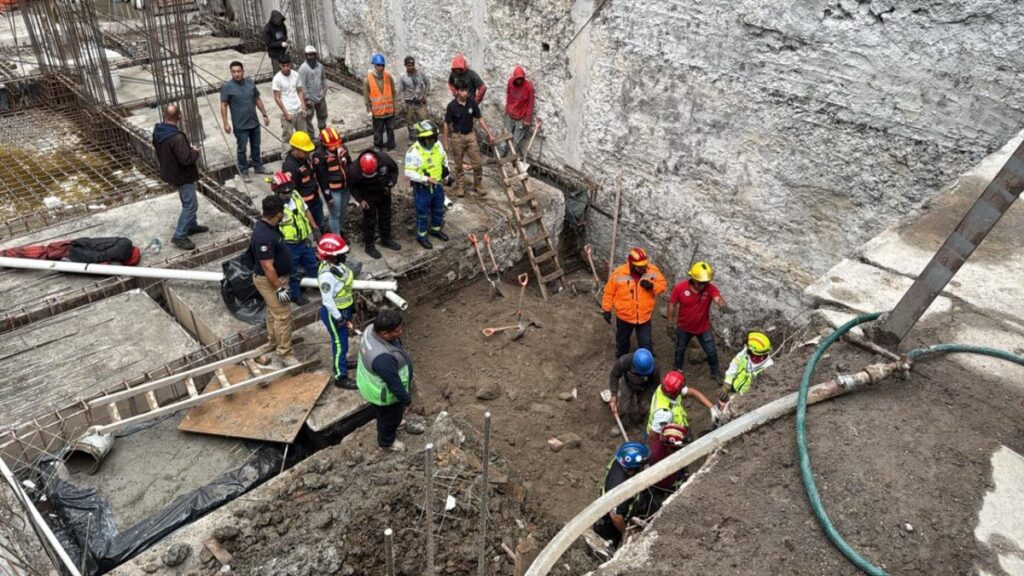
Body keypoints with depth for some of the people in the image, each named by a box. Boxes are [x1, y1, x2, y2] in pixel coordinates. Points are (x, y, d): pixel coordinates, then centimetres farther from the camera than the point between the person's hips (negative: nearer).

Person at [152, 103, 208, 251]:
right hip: (182, 175, -10)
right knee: (190, 205, 0)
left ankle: (192, 225, 40)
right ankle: (179, 236, 3)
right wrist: (195, 151, -11)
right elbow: (186, 160, -31)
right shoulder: (177, 137, -31)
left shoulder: (158, 131, -1)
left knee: (188, 202, 25)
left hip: (170, 172, 10)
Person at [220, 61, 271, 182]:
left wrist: (265, 114, 10)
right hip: (240, 125, -5)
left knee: (256, 146, 18)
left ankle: (258, 166, 33)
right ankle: (244, 171, 17)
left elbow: (258, 99, 11)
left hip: (254, 122, 5)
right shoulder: (227, 87, -12)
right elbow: (223, 106, -10)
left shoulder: (250, 82, 1)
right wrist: (225, 123, -14)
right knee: (242, 149, 5)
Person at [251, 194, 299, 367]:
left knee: (273, 310, 26)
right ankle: (284, 353, 9)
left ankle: (273, 339, 45)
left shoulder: (266, 224, -2)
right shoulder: (264, 237, -34)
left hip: (276, 277, 10)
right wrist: (279, 288, -23)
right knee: (283, 316, -2)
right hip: (270, 280, -10)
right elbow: (267, 267, -30)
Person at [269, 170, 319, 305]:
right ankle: (295, 294, 35)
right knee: (292, 271, 15)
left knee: (312, 263, 26)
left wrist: (315, 229, 14)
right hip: (289, 246, -6)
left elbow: (306, 211, 8)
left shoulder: (295, 195, -7)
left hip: (303, 241, 7)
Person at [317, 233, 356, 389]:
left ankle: (341, 363, 49)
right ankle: (340, 377, 17)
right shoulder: (327, 274, -33)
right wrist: (338, 317, -20)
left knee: (343, 339, 27)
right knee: (339, 342, 3)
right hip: (334, 313, -9)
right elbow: (327, 299, -28)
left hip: (344, 309, 9)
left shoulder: (336, 264, -4)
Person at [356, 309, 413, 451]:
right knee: (391, 417, 23)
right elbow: (394, 383, -30)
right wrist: (406, 399, -13)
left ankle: (387, 430, 64)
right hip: (383, 392, -8)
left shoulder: (373, 329, -19)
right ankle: (386, 442, 51)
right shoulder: (383, 357, -45)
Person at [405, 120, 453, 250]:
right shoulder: (414, 151, -26)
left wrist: (447, 175, 8)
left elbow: (444, 160, 13)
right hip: (422, 188, -6)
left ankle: (436, 229, 47)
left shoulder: (437, 145, -6)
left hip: (438, 185, 6)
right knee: (422, 214, 10)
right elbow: (409, 172, -25)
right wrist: (425, 179, -31)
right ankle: (421, 235, 30)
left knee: (438, 210, 23)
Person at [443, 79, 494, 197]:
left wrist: (489, 134, -1)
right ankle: (459, 187, 26)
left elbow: (480, 119, 2)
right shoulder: (452, 106, -14)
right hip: (457, 137, -3)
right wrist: (446, 142, -5)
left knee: (478, 164, 2)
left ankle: (478, 186, 21)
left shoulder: (472, 103, -6)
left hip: (470, 135, 3)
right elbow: (446, 124, -7)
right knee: (458, 165, 9)